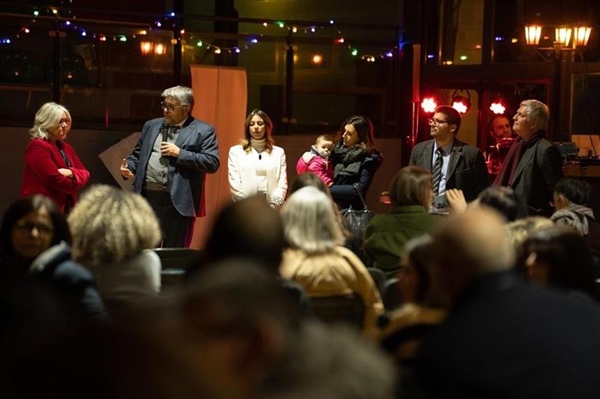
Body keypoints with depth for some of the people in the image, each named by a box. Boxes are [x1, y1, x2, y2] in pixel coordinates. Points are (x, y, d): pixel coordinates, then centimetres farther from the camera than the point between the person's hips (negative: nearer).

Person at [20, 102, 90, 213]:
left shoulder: (66, 148, 19)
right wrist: (74, 185, 0)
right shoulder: (37, 146, -10)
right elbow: (53, 179, -18)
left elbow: (85, 174, 14)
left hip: (65, 208, 9)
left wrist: (71, 172, -9)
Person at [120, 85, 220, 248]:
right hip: (148, 197, 4)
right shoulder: (151, 126, 15)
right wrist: (129, 167, -1)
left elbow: (212, 163, -10)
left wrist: (179, 153, -13)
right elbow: (137, 153, 20)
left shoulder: (203, 131, 0)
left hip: (179, 201, -4)